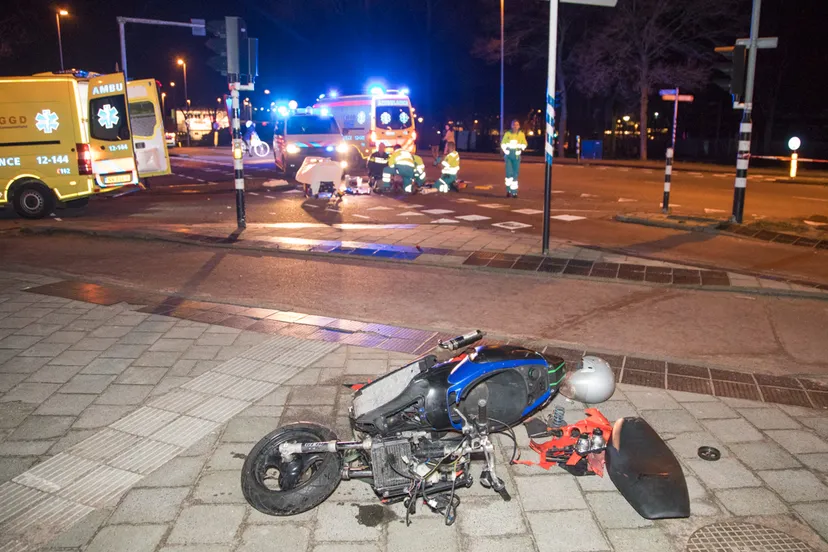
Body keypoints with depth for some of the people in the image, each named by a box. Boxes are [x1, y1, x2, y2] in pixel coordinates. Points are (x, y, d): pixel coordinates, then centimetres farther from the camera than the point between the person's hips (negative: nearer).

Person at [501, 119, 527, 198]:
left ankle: (514, 192, 8)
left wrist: (520, 149, -4)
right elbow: (503, 143, 10)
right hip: (508, 155, -1)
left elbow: (524, 144, 12)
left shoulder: (521, 134, 2)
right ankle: (508, 190, 0)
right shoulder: (507, 134, 1)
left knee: (515, 174, 2)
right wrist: (505, 151, -2)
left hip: (517, 155, 1)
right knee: (509, 173, -10)